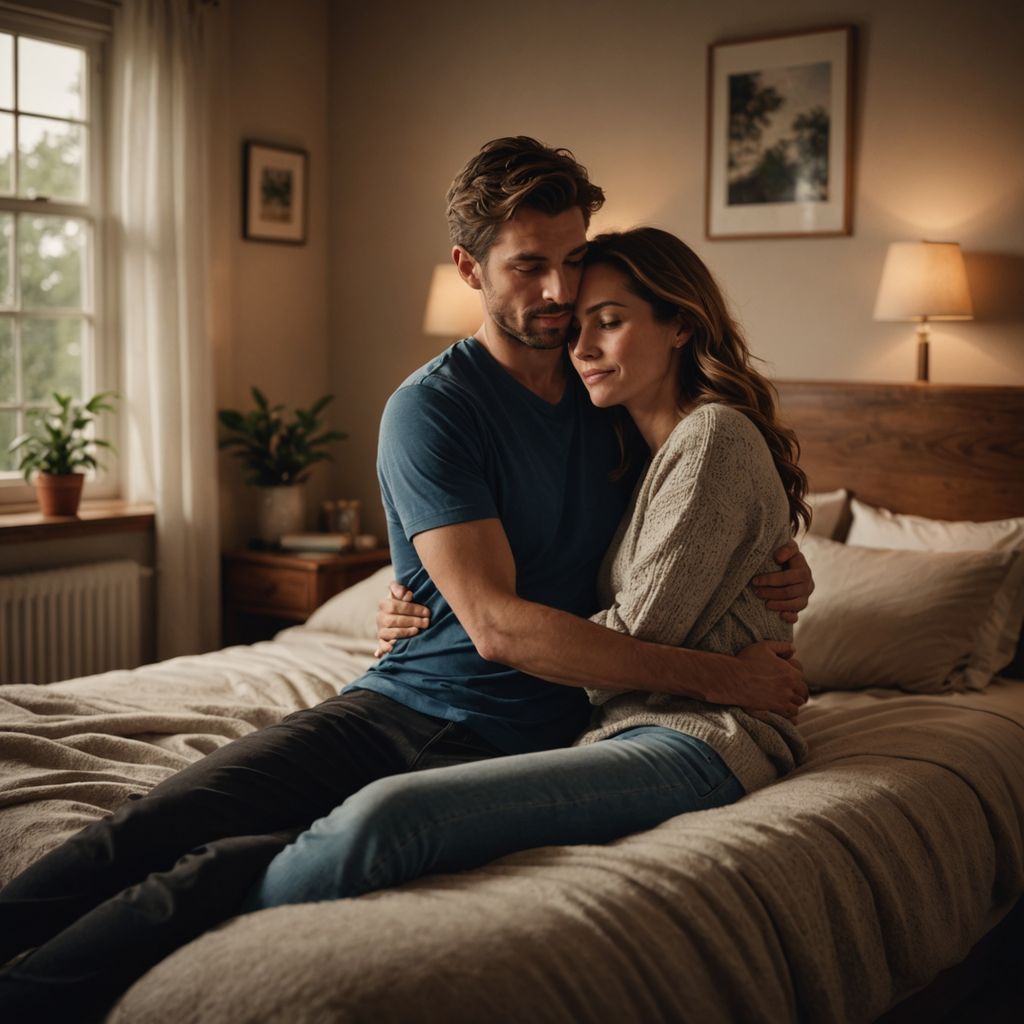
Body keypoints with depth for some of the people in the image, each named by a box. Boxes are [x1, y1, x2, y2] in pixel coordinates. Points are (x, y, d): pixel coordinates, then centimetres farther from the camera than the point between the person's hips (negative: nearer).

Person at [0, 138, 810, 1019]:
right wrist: (717, 677, -14)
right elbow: (498, 624, -15)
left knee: (231, 869, -28)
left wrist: (777, 562, 5)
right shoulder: (430, 409, -5)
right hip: (392, 706, 0)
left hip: (506, 745, 1)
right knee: (145, 831, -26)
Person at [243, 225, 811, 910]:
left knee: (385, 820, -31)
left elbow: (639, 635, -11)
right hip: (623, 722, 9)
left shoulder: (713, 435, -5)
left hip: (697, 741, -9)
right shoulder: (647, 449, 24)